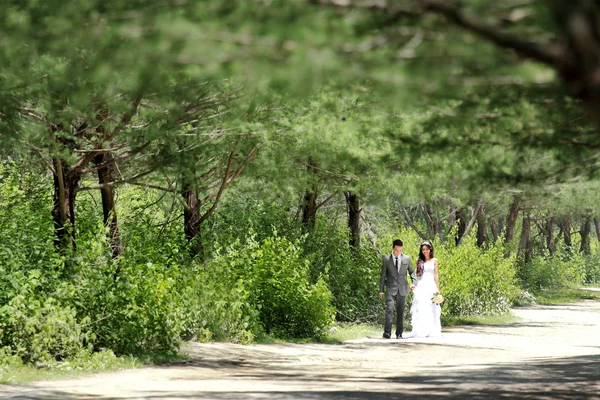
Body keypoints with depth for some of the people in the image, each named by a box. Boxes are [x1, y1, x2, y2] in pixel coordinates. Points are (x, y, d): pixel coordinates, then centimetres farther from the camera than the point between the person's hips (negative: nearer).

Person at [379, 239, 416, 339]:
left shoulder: (406, 258, 6)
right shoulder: (386, 259, 2)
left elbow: (412, 271, 17)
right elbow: (383, 275, 5)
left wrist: (413, 282, -1)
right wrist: (381, 290, 2)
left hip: (402, 289, 2)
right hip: (390, 289, -2)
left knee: (400, 312, 5)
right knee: (389, 309, -15)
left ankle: (399, 333, 12)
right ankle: (387, 332, -22)